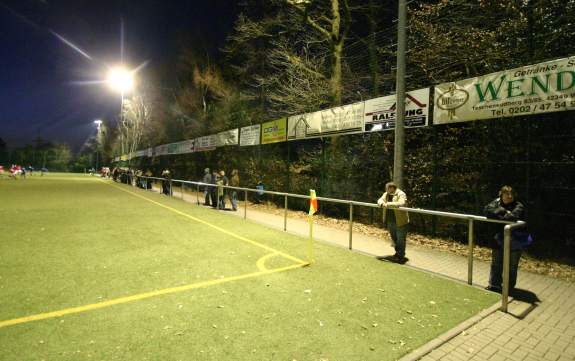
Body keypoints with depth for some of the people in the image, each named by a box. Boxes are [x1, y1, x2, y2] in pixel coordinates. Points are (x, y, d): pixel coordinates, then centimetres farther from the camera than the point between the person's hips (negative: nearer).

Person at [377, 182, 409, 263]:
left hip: (400, 222, -7)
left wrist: (388, 204, -32)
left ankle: (401, 256, 11)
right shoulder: (386, 194, 9)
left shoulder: (401, 194, -14)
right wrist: (382, 203, -23)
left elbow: (401, 203, -30)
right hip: (390, 222, 8)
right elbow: (380, 200, 1)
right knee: (394, 239, 19)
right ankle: (397, 253, 34)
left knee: (400, 240, 1)